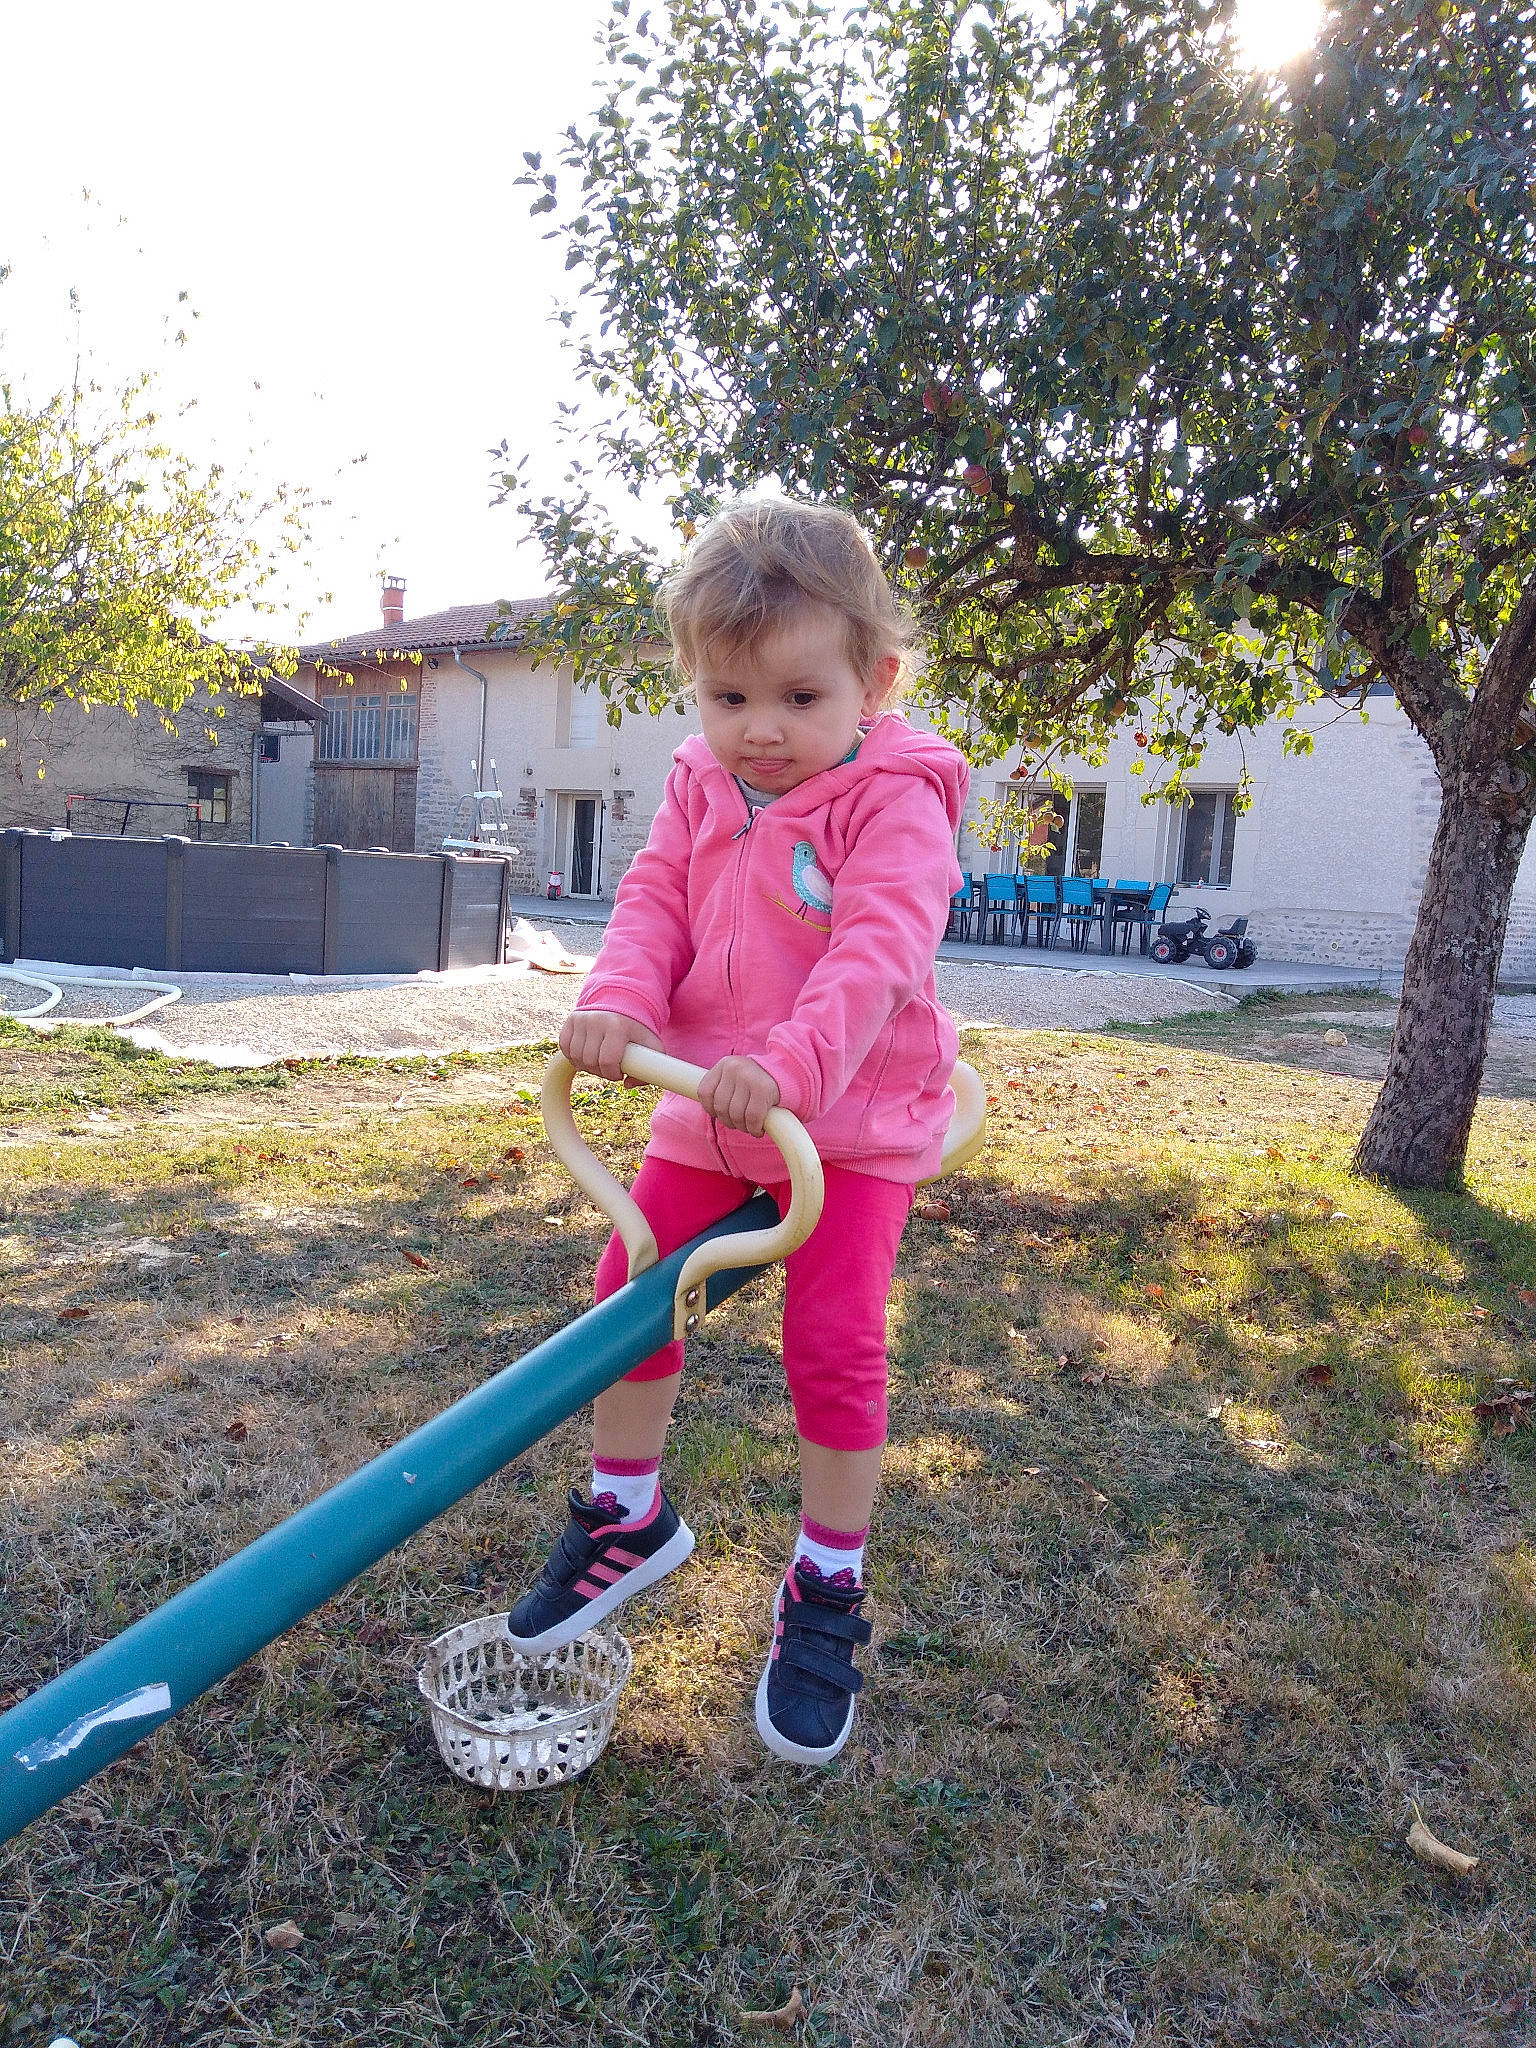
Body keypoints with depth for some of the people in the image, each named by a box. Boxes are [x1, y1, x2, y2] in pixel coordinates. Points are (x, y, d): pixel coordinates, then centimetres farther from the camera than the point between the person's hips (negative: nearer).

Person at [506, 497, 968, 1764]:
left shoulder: (894, 799, -15)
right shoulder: (701, 787, 5)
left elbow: (880, 948, -27)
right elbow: (655, 902, 0)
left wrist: (790, 1064, -43)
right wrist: (620, 1002, -22)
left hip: (853, 1120, -6)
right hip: (707, 1110, 6)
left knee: (834, 1342, -5)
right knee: (632, 1290, 9)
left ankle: (828, 1589, 19)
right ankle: (628, 1518, 34)